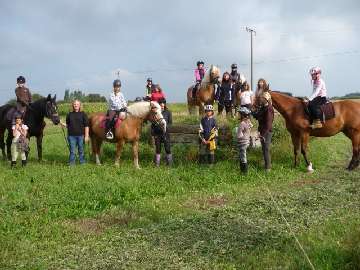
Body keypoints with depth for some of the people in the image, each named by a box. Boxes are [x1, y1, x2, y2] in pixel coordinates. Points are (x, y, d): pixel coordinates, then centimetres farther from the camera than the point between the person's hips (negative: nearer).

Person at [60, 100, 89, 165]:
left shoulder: (83, 114, 0)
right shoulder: (70, 114, 8)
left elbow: (86, 126, -2)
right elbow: (67, 125, 14)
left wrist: (86, 136, -7)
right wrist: (61, 123, -6)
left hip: (80, 135, -2)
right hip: (71, 136, 2)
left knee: (81, 150, 7)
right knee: (72, 151, 5)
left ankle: (82, 163, 19)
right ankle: (71, 163, 15)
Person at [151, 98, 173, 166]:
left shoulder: (168, 112, 1)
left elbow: (170, 123, 0)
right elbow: (153, 124, 7)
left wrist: (165, 126, -19)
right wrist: (152, 133, 1)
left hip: (165, 133, -1)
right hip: (157, 133, 1)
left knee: (167, 148, -1)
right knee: (158, 148, 9)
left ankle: (169, 163, 11)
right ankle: (157, 163, 18)